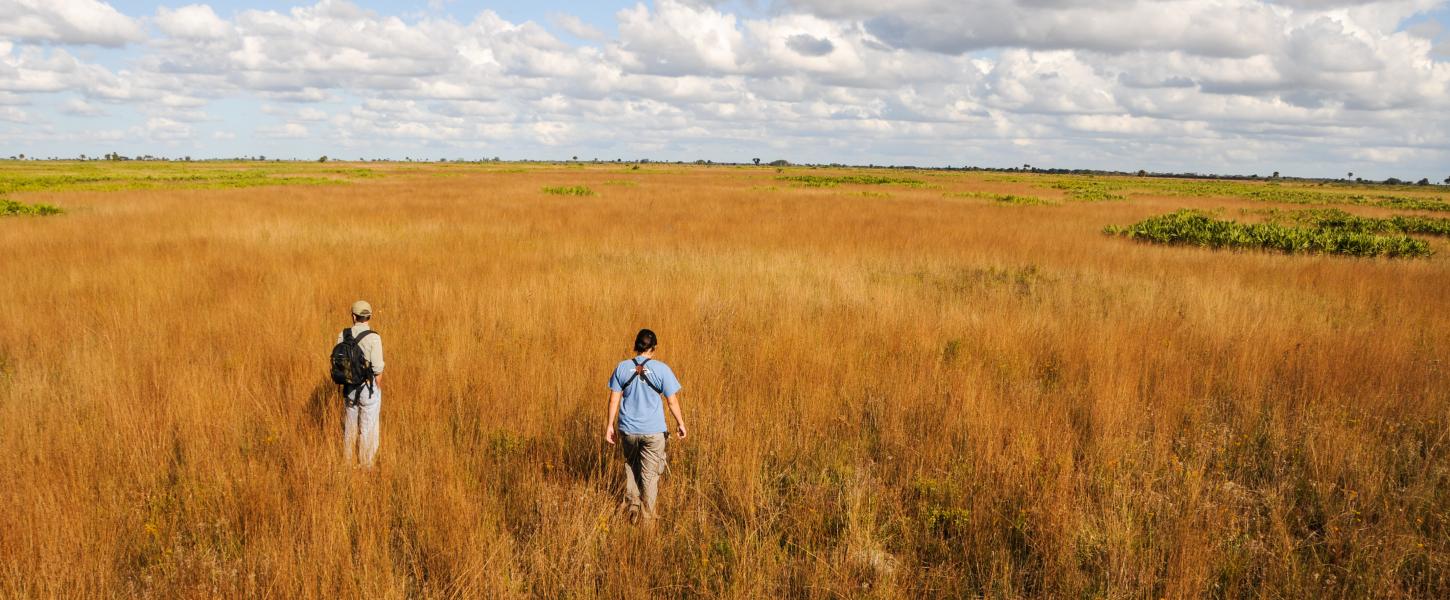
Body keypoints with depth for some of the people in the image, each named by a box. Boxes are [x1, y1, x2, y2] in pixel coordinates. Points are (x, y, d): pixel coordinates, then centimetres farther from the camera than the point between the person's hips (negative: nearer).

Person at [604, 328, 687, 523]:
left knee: (631, 465, 24)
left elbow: (614, 399, -1)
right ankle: (647, 516, 16)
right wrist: (680, 423, 7)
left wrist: (610, 424, 8)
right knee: (650, 473, 10)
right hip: (653, 430, -2)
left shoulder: (622, 367, -4)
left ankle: (632, 504, 20)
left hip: (628, 429, 2)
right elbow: (672, 401, -6)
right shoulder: (661, 369, -10)